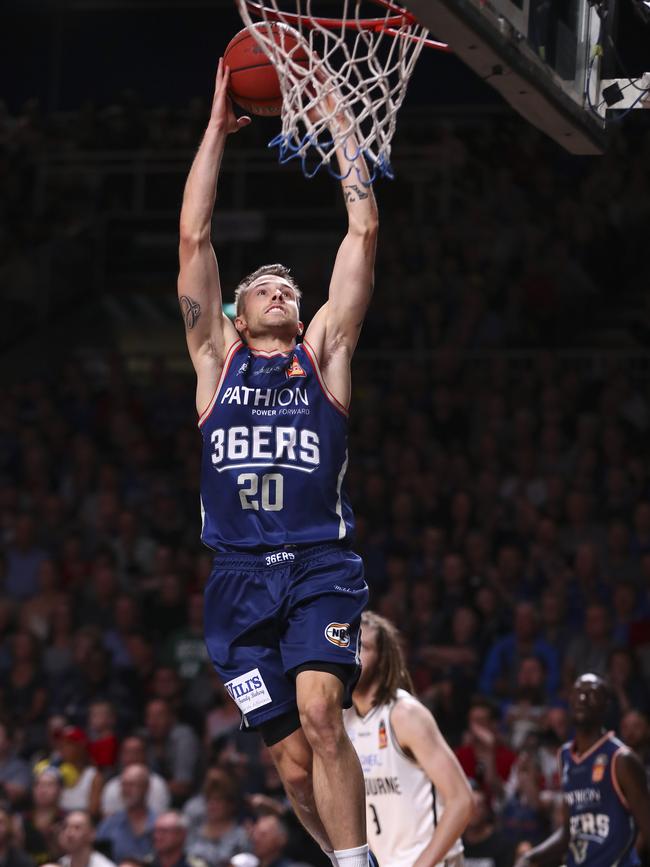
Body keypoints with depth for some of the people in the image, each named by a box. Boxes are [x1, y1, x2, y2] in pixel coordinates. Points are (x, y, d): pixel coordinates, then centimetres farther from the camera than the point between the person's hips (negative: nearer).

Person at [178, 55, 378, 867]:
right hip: (240, 577, 2)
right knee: (293, 760, 0)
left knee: (319, 713, -24)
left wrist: (336, 117, 11)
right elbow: (193, 238, 10)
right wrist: (218, 124, 11)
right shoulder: (216, 359, 15)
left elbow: (363, 232, 9)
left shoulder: (324, 351, 13)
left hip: (321, 564, -2)